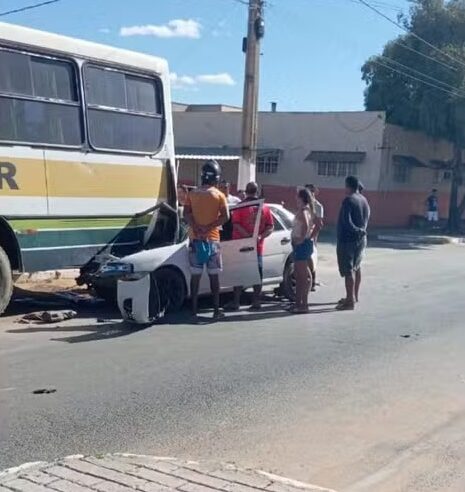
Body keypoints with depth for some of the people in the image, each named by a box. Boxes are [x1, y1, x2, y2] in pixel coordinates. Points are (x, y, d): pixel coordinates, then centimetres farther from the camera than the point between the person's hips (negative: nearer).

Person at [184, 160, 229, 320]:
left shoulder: (192, 193, 4)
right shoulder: (219, 195, -2)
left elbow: (186, 214, -5)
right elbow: (225, 217, -11)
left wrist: (196, 227, -11)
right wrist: (208, 227, -13)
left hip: (195, 239, 2)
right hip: (212, 239, -2)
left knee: (195, 275, 6)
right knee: (214, 275, 4)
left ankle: (194, 309, 7)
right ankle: (216, 310, 5)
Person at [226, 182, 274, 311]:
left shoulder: (241, 206, -6)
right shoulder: (264, 207, 5)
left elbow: (236, 224, -16)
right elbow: (270, 227, 1)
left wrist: (248, 235, -19)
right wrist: (260, 236, -8)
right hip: (258, 247, 3)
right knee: (257, 273, 9)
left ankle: (236, 302, 2)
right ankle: (256, 302, 10)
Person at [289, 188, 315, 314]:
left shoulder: (303, 211, -16)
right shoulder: (309, 210, 14)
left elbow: (306, 226, -32)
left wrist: (301, 239, -22)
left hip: (302, 245, -10)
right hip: (305, 244, 10)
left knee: (303, 275, -6)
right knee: (299, 274, 16)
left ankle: (303, 305, -3)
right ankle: (299, 303, 23)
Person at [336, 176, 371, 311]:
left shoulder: (348, 200, -17)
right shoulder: (364, 200, 9)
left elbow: (346, 221, -24)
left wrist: (357, 230, -14)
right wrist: (361, 230, 11)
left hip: (348, 239, -9)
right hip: (361, 239, 9)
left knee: (348, 270, -6)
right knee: (357, 267, 19)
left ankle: (350, 301, -5)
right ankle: (354, 296, 29)